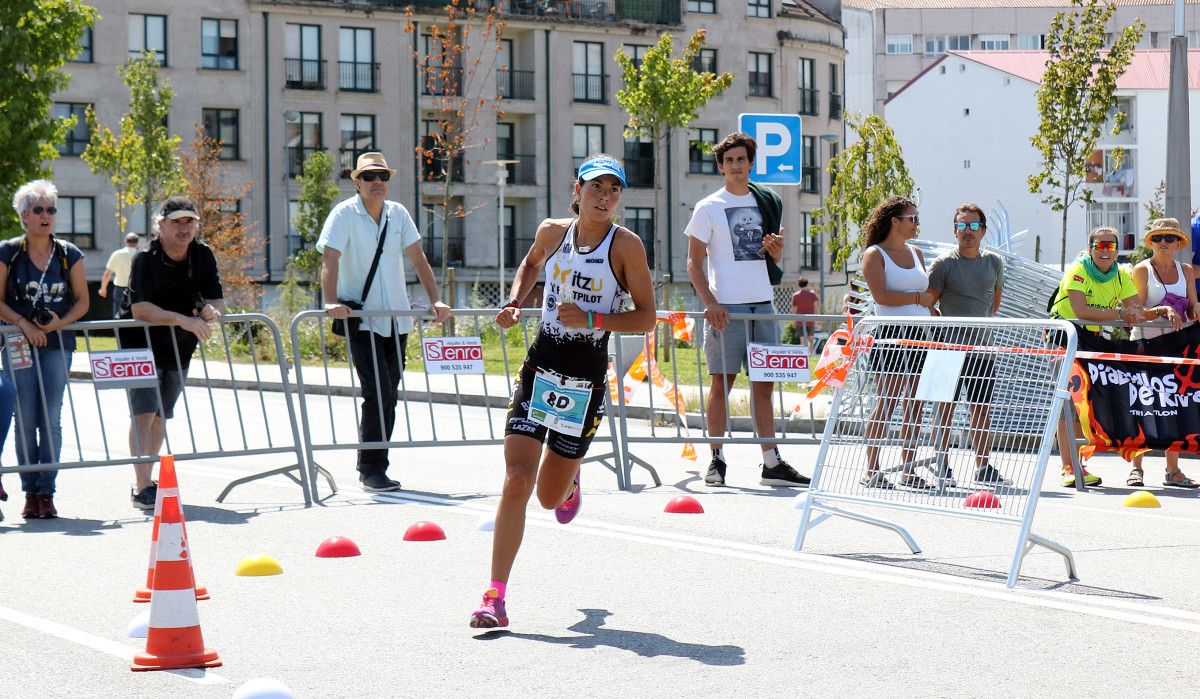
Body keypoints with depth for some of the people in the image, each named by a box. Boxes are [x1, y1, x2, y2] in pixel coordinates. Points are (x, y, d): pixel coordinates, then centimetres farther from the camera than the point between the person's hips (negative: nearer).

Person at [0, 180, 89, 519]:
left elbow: (82, 302, 7)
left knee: (51, 418, -2)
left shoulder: (69, 255, 5)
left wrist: (60, 322, -11)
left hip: (58, 343, 1)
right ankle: (29, 491, 4)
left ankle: (46, 492, 1)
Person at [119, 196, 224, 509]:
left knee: (161, 416, 12)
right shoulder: (145, 259, -19)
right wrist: (183, 320, -40)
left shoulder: (203, 255, -3)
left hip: (180, 347, 6)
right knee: (143, 412, -15)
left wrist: (212, 310, -27)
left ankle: (147, 480, 24)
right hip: (141, 344, -6)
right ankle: (141, 488, -20)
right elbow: (140, 309, -30)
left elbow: (218, 300, -2)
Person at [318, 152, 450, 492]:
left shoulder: (398, 214, 6)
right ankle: (372, 469, -5)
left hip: (396, 319, 5)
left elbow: (418, 258, 9)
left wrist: (434, 299, 1)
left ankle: (371, 467, 20)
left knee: (388, 396, 8)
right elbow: (330, 259, -19)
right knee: (378, 394, -14)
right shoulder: (344, 214, -9)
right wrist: (331, 302, -32)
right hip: (361, 320, -5)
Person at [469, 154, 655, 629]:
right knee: (516, 481, -13)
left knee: (549, 497, 10)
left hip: (586, 379, -2)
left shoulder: (626, 245, -7)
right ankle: (495, 598, -11)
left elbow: (646, 318, -7)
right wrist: (514, 303, 9)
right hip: (540, 366, 2)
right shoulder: (552, 232, 3)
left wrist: (592, 319, -20)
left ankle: (570, 480, 50)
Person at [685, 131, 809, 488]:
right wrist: (709, 302, -15)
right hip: (726, 306, -4)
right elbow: (694, 262, -2)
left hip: (763, 304, 4)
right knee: (722, 382, -2)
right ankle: (716, 460, 6)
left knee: (763, 384, 6)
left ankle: (772, 463, 8)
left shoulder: (766, 203, 14)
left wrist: (776, 250, -2)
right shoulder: (708, 208, 1)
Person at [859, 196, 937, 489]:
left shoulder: (916, 253, 19)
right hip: (891, 333, -7)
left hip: (919, 333, 7)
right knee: (887, 401, -8)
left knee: (915, 402, 4)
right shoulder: (875, 254, -2)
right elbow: (881, 296, -15)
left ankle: (908, 469, 9)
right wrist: (917, 297, -7)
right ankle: (871, 471, -4)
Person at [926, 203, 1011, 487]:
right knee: (946, 407, -2)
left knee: (982, 408, 7)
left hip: (983, 347, 4)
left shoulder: (994, 262, 10)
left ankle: (983, 467, 13)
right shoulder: (943, 264, -4)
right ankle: (942, 466, 3)